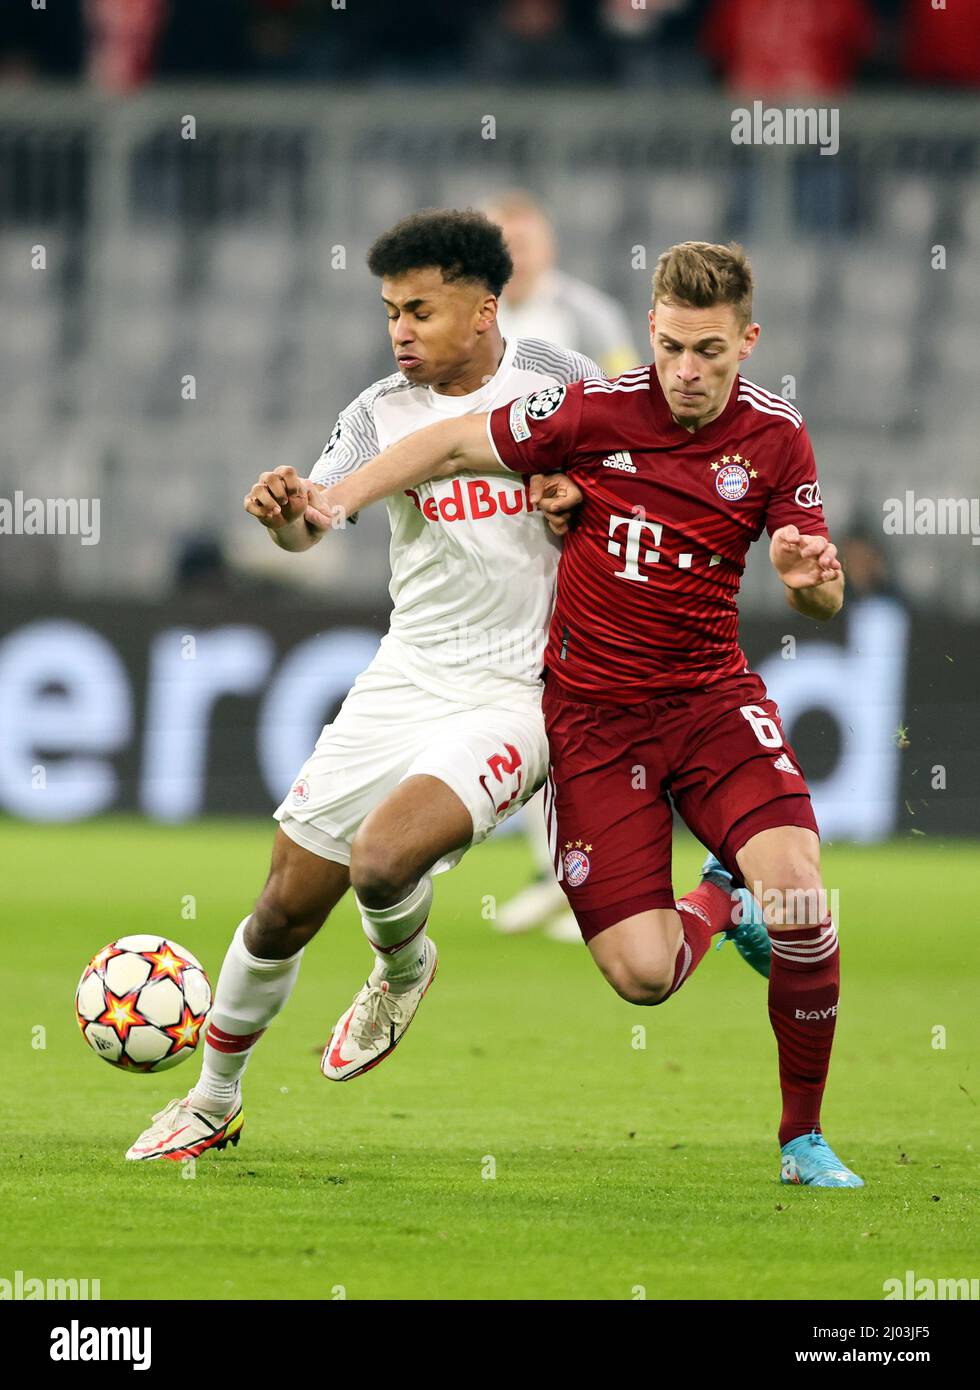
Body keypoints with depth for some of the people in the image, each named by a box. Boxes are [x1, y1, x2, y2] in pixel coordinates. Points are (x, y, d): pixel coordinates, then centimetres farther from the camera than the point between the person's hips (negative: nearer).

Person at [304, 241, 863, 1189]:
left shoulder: (775, 435, -3)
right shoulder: (597, 410, -10)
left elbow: (825, 601, 1)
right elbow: (456, 444, 1)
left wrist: (810, 576, -22)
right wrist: (333, 499, -7)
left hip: (712, 696, 1)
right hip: (594, 712, -1)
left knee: (797, 887, -24)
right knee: (641, 974, -12)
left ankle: (804, 1138, -4)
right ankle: (715, 907, 28)